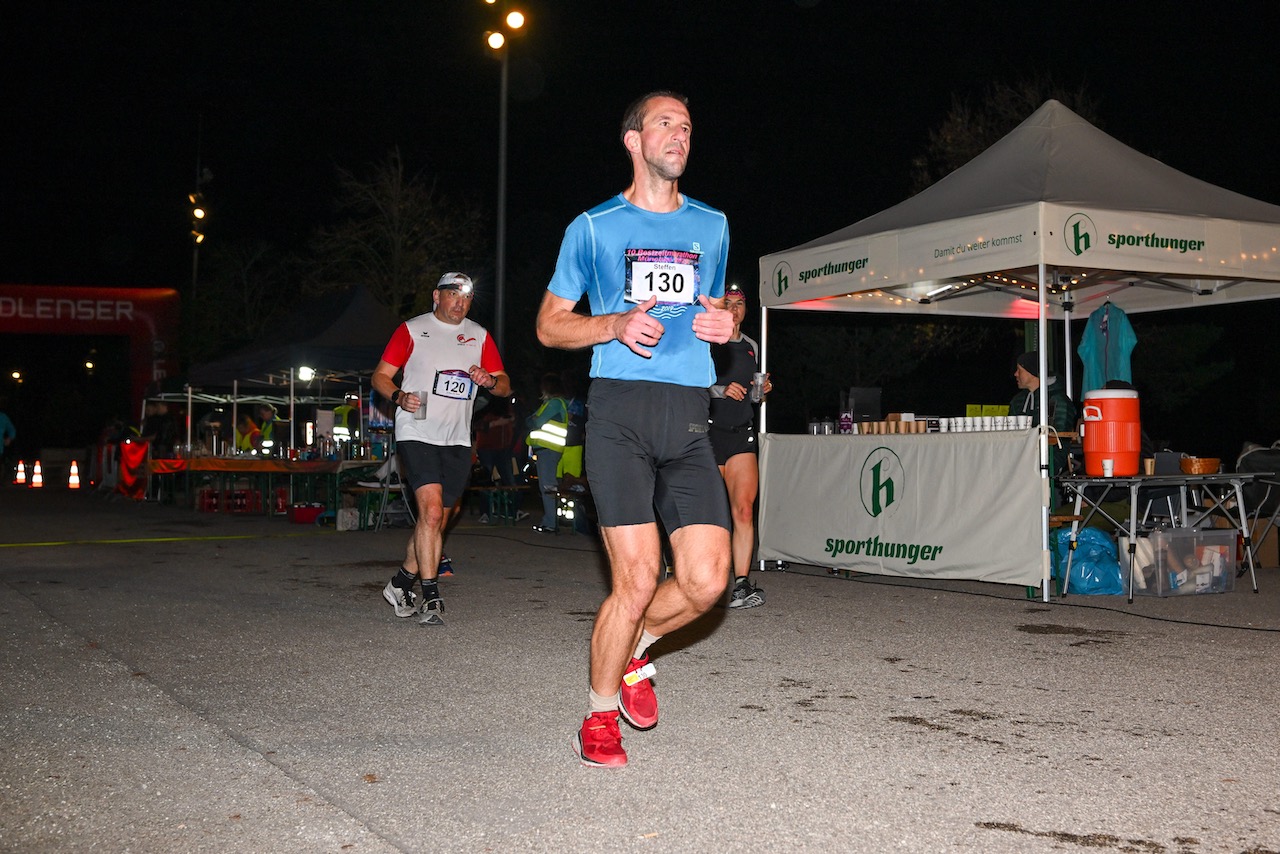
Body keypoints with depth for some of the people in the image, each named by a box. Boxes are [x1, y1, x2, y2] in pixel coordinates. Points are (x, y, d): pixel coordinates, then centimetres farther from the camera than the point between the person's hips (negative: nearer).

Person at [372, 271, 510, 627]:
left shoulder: (480, 336, 15)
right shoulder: (412, 330, 5)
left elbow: (505, 386, 13)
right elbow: (380, 376, 4)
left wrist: (490, 381, -10)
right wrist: (399, 396, -16)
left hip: (457, 440, 5)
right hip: (416, 434, -5)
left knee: (436, 522, 8)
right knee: (431, 512, -18)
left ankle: (401, 582, 26)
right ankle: (431, 597, -13)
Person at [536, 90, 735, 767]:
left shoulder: (711, 225, 19)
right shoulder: (594, 227, 8)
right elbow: (550, 325, 10)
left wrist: (723, 325, 6)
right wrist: (618, 324, -9)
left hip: (689, 416, 4)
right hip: (619, 411, -4)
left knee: (706, 580, -7)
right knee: (638, 577, -9)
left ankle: (635, 644, 25)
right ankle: (599, 718, 12)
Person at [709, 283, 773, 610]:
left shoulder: (752, 347, 20)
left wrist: (762, 390, 9)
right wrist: (720, 389, -16)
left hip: (742, 435, 4)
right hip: (709, 433, -4)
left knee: (744, 509, -10)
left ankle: (742, 584, -13)